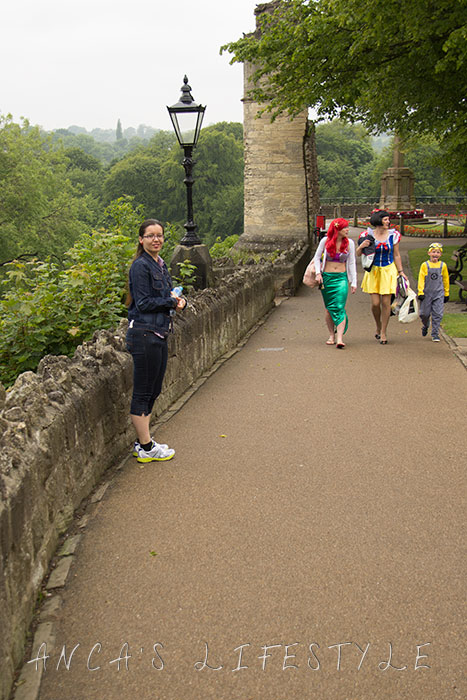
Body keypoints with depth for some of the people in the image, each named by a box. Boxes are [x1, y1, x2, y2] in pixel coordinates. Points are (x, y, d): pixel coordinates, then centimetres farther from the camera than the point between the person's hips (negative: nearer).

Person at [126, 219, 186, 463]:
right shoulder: (140, 266, -12)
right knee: (143, 393, 0)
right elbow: (143, 303, -17)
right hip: (144, 335, -9)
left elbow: (168, 296, 20)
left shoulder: (160, 265, 15)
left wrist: (179, 301, -1)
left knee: (152, 391, 14)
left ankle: (144, 442, 25)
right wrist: (171, 301, -8)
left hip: (159, 334, 9)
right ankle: (145, 448, 8)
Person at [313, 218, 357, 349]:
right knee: (329, 308, 7)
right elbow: (317, 257, 8)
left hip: (341, 278, -1)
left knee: (339, 307, -13)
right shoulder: (325, 241, -2)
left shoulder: (349, 243, 1)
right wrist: (318, 273, -5)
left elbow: (352, 263, 7)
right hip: (327, 277, 1)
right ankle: (331, 335, 21)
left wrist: (354, 282, 3)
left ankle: (340, 339, -19)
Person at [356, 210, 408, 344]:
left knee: (385, 302, -2)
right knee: (375, 303, -4)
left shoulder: (393, 235, -1)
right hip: (373, 270, 0)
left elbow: (396, 255, 6)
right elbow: (358, 254, 4)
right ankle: (378, 327, 24)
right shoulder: (368, 234, -4)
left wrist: (400, 271, 3)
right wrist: (362, 246, -17)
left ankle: (383, 332, 10)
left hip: (388, 270, 0)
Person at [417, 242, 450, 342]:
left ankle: (435, 334, 4)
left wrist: (446, 293, 15)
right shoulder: (425, 265, -3)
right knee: (424, 313, 7)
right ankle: (425, 326, 38)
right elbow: (421, 279, -2)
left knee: (437, 314, -4)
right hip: (427, 293, -1)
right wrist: (420, 292, -8)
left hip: (439, 293, 1)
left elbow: (446, 280, 12)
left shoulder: (443, 265, 3)